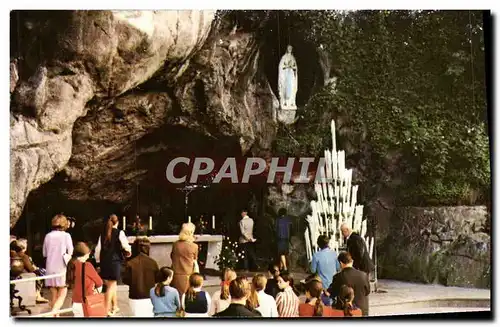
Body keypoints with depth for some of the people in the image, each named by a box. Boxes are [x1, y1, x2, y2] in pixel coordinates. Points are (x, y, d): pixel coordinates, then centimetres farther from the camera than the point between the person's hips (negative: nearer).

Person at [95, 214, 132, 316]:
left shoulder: (103, 234, 8)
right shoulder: (119, 233, -6)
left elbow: (98, 249, 8)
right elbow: (126, 246, -10)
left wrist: (98, 261, 16)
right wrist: (128, 251, 11)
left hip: (104, 261, 5)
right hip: (115, 261, -5)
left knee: (112, 285, 18)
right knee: (111, 285, 1)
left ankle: (115, 307, 27)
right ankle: (107, 309, -2)